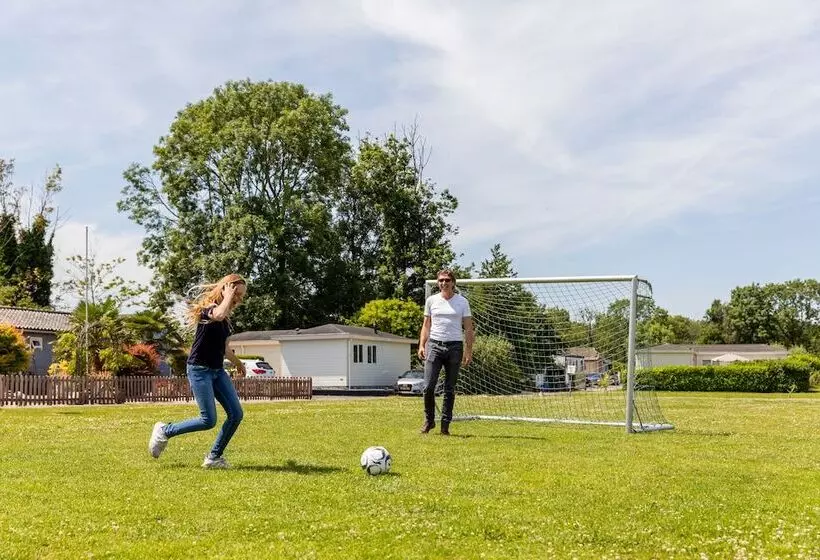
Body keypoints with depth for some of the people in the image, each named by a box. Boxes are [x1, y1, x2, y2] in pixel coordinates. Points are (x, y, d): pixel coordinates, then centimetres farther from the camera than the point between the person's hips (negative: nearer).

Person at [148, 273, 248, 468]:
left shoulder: (226, 317, 10)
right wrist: (227, 296, -26)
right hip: (200, 370, -8)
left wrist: (237, 362, 38)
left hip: (218, 371, 9)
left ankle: (214, 457, 10)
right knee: (208, 420, -11)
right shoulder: (208, 308, -15)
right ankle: (164, 431, 9)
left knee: (236, 414, -2)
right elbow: (218, 315, -43)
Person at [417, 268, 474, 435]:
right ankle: (429, 420, 9)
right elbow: (426, 325, 14)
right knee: (428, 386, -9)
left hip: (455, 347, 0)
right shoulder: (431, 300, 9)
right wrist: (421, 345, 2)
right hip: (434, 345, 1)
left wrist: (469, 350, -4)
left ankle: (445, 425, 9)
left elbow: (468, 328, 5)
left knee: (450, 389, 3)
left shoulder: (462, 302, 5)